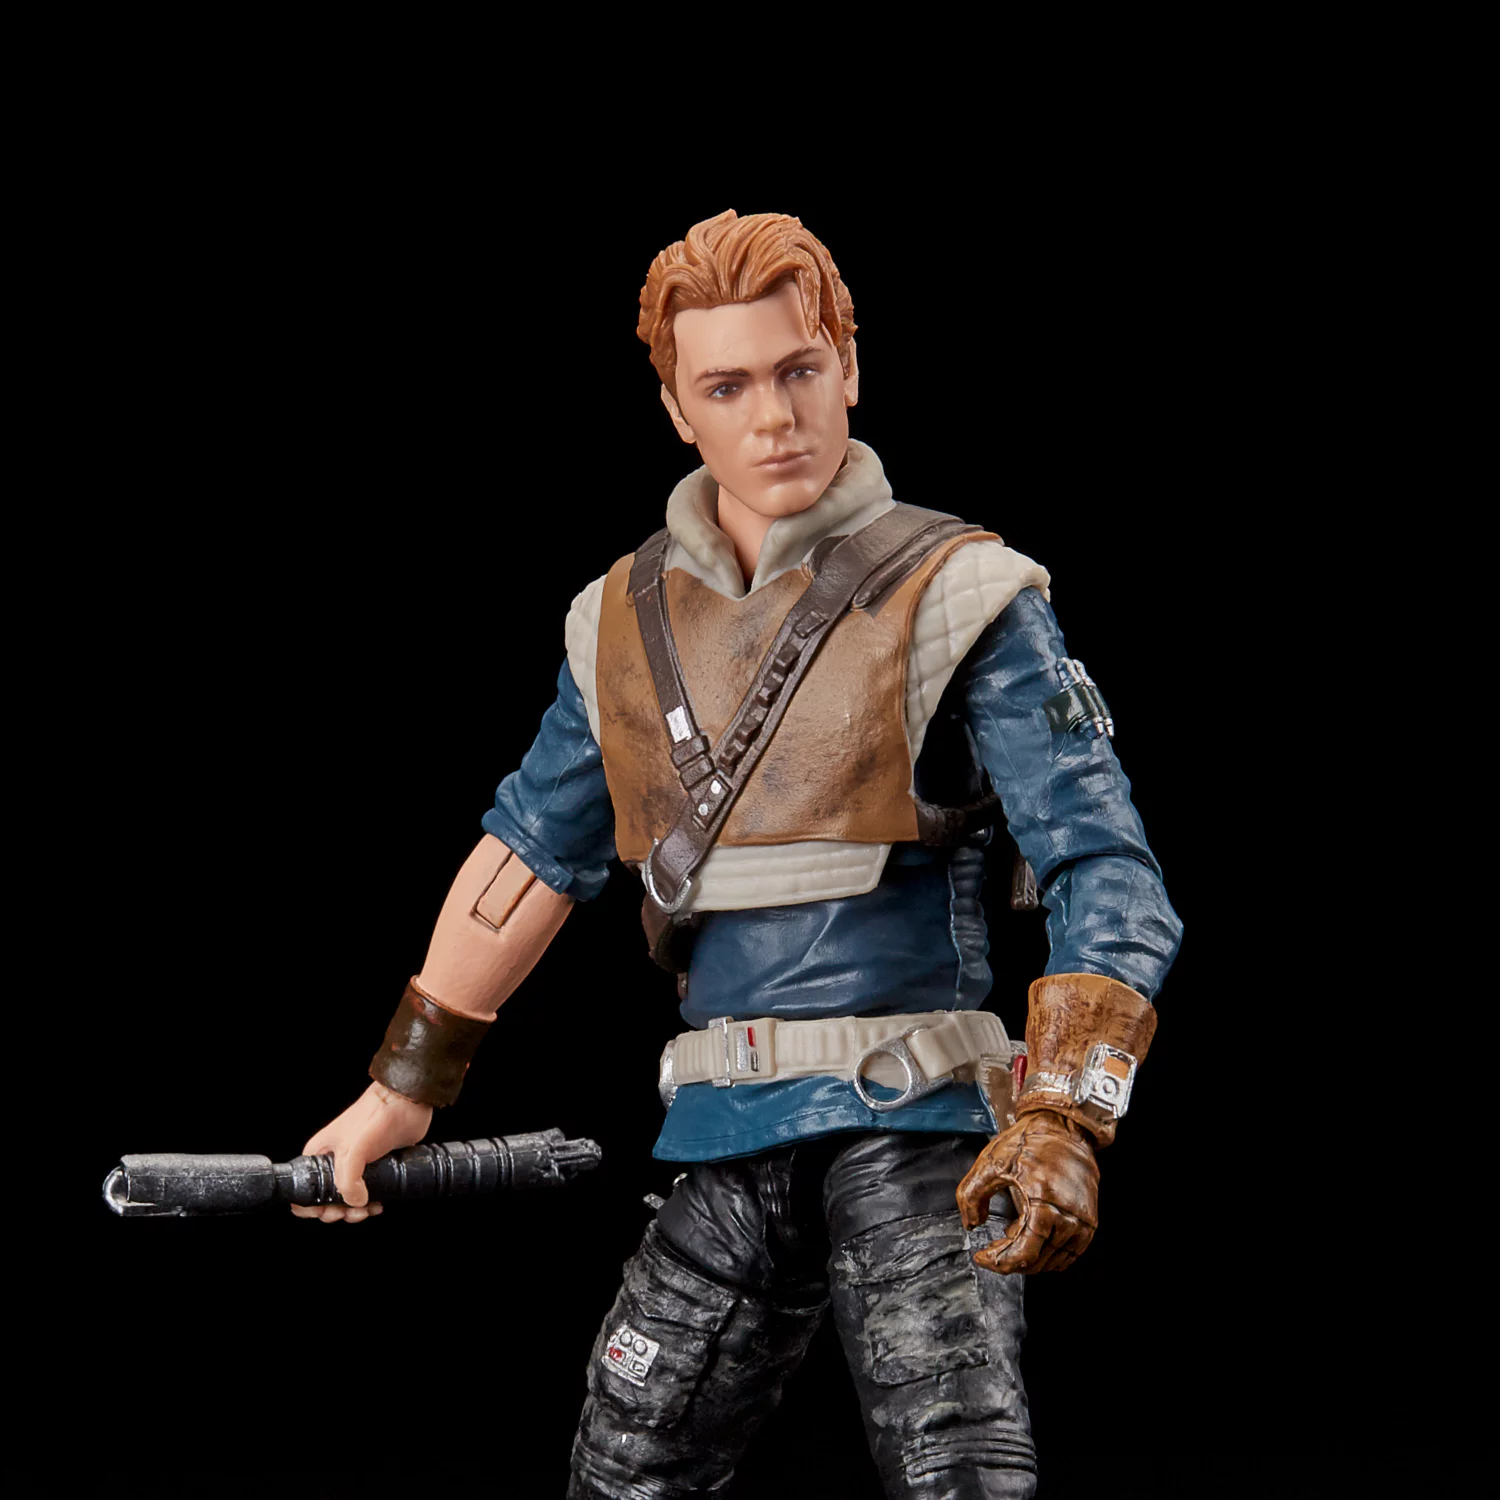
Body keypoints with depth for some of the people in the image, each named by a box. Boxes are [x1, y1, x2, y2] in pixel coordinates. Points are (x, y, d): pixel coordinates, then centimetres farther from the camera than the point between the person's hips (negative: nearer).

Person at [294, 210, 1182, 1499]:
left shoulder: (956, 599, -5)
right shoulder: (626, 624, 11)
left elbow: (1105, 876, -9)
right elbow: (534, 859, 22)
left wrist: (1061, 1124, -22)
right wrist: (405, 1088, 24)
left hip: (908, 1117, -5)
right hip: (726, 1144, 5)